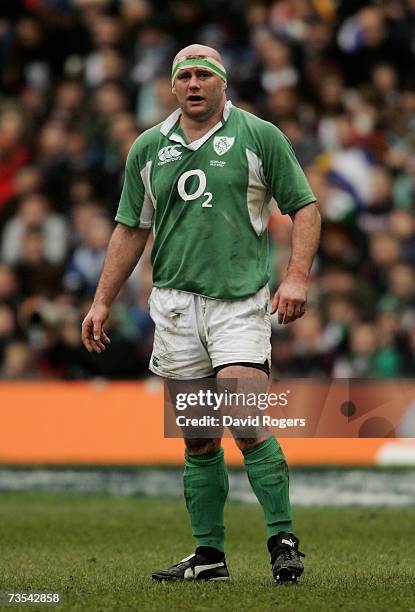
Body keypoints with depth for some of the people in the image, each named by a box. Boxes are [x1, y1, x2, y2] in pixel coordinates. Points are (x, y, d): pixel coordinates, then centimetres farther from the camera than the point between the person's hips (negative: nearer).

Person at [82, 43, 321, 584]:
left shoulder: (260, 136, 2)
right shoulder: (148, 148, 11)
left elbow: (304, 207, 3)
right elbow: (131, 229, 18)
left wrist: (297, 276, -10)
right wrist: (103, 302, 15)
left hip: (241, 300, -4)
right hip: (174, 300, 4)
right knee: (198, 439, 5)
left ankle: (284, 539, -7)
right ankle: (209, 555, 11)